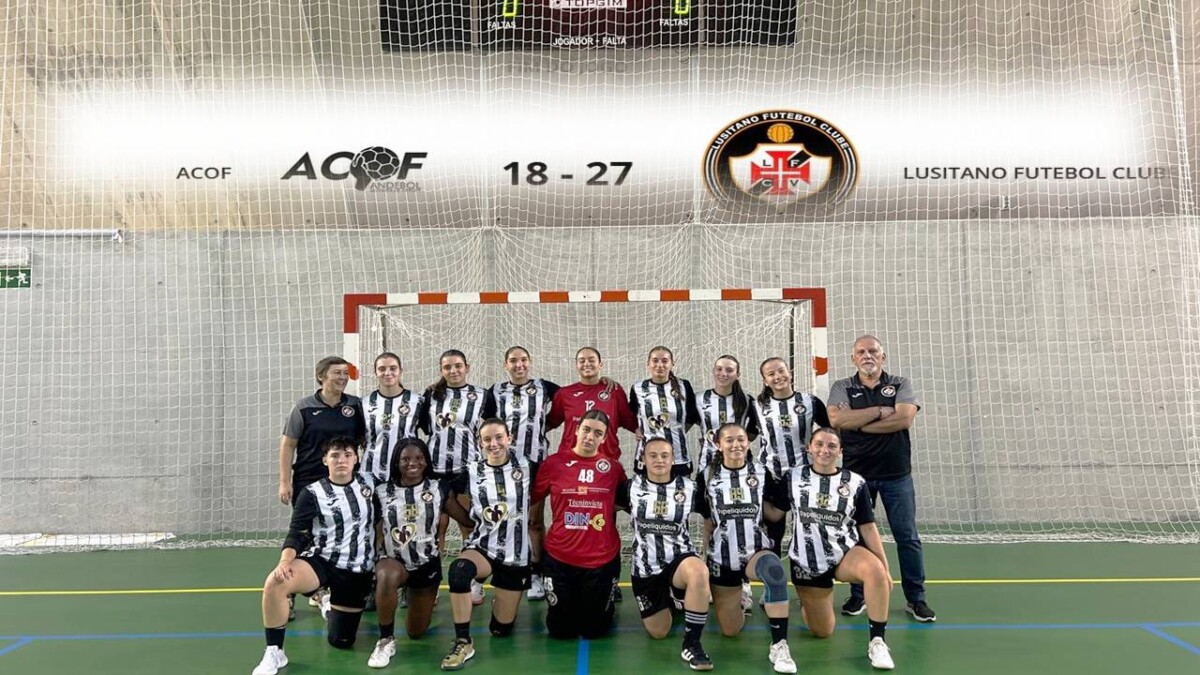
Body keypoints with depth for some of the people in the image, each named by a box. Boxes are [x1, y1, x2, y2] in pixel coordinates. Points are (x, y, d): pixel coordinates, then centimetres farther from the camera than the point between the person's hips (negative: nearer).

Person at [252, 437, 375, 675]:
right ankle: (274, 653, -15)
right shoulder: (312, 493, -6)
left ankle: (330, 605, 42)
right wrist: (285, 561, -29)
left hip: (357, 571, 2)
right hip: (321, 561, -2)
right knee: (274, 582, -33)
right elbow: (296, 534, -11)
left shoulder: (369, 484, 0)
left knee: (341, 641, 7)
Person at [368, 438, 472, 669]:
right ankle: (386, 640, -18)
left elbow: (468, 520, -2)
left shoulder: (439, 488, -5)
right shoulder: (382, 492, -5)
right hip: (393, 560, -1)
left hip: (427, 564, 2)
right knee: (387, 576, -40)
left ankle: (416, 596, 46)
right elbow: (375, 533, 1)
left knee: (416, 632, 12)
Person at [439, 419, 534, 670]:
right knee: (459, 569, -36)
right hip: (482, 547, 0)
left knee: (501, 629, 7)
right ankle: (463, 643, -22)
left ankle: (501, 600, 42)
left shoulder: (525, 465, -6)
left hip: (516, 555, 1)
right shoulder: (471, 472, -5)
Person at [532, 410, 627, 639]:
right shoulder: (553, 463, -4)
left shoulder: (613, 468, -2)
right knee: (561, 631, 11)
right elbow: (533, 502, 5)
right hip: (559, 557, 0)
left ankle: (605, 600, 44)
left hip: (602, 559, 0)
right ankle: (570, 602, 43)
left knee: (594, 630, 12)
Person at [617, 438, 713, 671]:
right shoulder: (631, 487, -3)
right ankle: (667, 602, 43)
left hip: (679, 558, -2)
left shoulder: (689, 487, -4)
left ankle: (691, 643, -23)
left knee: (699, 572, -38)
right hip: (645, 567, 2)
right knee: (658, 633, 8)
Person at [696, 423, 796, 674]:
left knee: (774, 569, -39)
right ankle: (738, 600, 43)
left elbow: (777, 515, 1)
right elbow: (707, 522, 6)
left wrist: (758, 499, -10)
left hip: (757, 551, -1)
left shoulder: (762, 472, 0)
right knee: (730, 630, 7)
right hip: (722, 559, 1)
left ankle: (779, 645, -30)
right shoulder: (709, 477, -1)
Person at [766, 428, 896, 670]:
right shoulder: (793, 477, -2)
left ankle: (877, 641, -20)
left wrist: (885, 568, -1)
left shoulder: (855, 482, -3)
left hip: (845, 553, 0)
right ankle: (807, 603, 44)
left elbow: (868, 528, 0)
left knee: (876, 571, -35)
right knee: (822, 632, 9)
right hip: (807, 562, 0)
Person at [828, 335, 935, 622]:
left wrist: (857, 423, -13)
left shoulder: (900, 385, 4)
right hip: (856, 473, 0)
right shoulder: (842, 388, 4)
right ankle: (858, 595, 21)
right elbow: (836, 419, -15)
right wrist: (880, 411, -13)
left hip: (896, 474, 0)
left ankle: (916, 598, 15)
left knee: (908, 537, 3)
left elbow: (905, 418, -14)